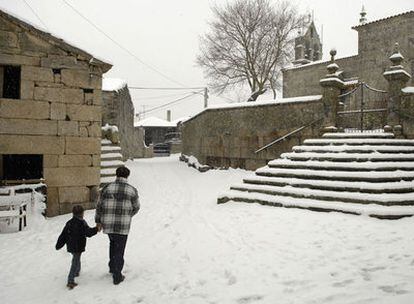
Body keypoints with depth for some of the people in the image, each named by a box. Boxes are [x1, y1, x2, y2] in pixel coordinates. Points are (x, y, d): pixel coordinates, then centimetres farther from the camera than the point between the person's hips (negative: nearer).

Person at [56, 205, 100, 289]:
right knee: (75, 262, -4)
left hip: (70, 246, 7)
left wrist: (58, 245, 15)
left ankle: (77, 271, 48)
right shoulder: (82, 223, -16)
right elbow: (88, 233, -18)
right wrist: (96, 229, -4)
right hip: (78, 247, -7)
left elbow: (63, 235, 8)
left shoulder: (69, 223, 5)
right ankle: (70, 281, -8)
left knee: (76, 259, 28)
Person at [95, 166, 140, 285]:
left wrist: (98, 221, 18)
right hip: (123, 226, -3)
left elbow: (99, 206, 4)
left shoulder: (107, 188, -2)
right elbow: (136, 207, 8)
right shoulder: (132, 190, -6)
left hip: (108, 225, 3)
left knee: (113, 243, 29)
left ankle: (112, 267, 37)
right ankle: (117, 277, 17)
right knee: (119, 250, 10)